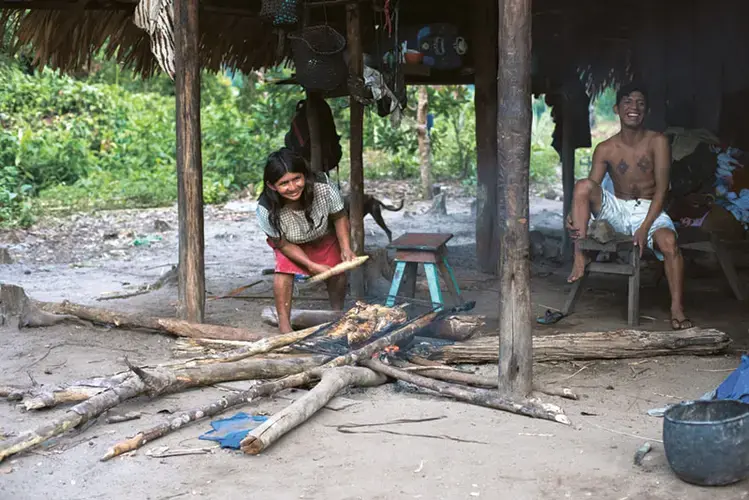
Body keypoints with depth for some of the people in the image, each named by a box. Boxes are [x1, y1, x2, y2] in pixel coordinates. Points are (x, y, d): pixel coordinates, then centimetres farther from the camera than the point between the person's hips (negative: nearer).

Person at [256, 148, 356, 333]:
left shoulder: (323, 188, -40)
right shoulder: (266, 210, -41)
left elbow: (340, 217, -18)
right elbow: (283, 244, -23)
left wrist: (346, 249, -29)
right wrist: (312, 266, -28)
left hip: (324, 237, 2)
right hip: (288, 242, -2)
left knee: (337, 272, -2)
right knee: (284, 271, -24)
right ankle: (284, 325, -12)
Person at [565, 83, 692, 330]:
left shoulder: (657, 142, -5)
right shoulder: (605, 149, 1)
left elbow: (661, 189, -10)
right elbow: (589, 191, -3)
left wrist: (644, 228, -21)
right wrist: (575, 213, -26)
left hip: (649, 210, -2)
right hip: (618, 210, 2)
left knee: (668, 241, -35)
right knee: (583, 185, -24)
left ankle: (677, 310, -27)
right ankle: (580, 257, -24)